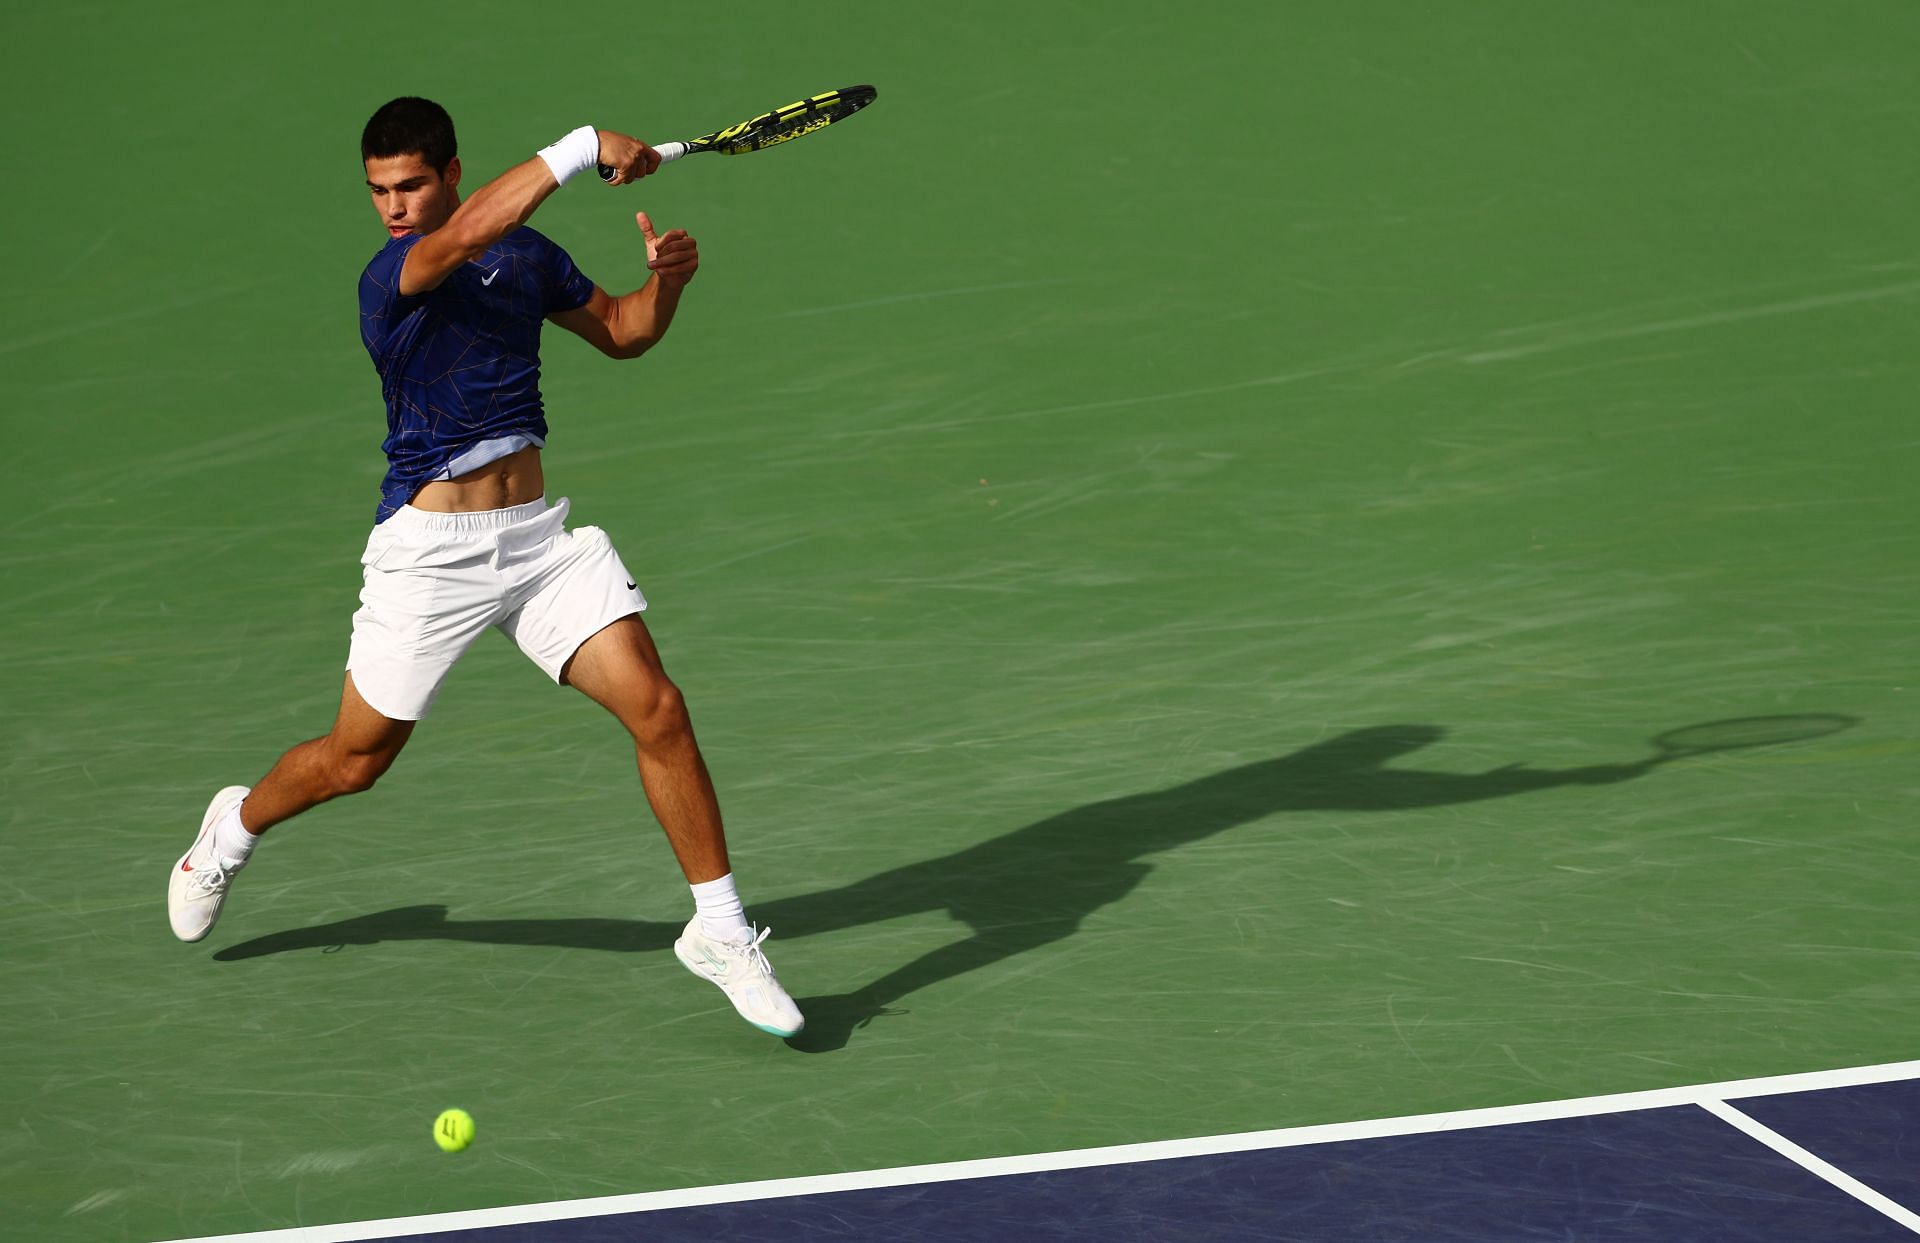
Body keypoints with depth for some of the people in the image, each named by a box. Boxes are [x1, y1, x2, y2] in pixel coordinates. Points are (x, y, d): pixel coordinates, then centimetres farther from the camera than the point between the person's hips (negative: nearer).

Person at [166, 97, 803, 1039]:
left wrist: (666, 278, -2)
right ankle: (237, 826, 44)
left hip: (537, 530, 4)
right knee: (355, 762, 11)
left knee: (657, 711, -11)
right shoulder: (391, 277, -15)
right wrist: (582, 148, -35)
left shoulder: (526, 254, 6)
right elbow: (467, 234, -37)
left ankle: (720, 933, 1)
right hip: (430, 546, -4)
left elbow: (622, 332, 19)